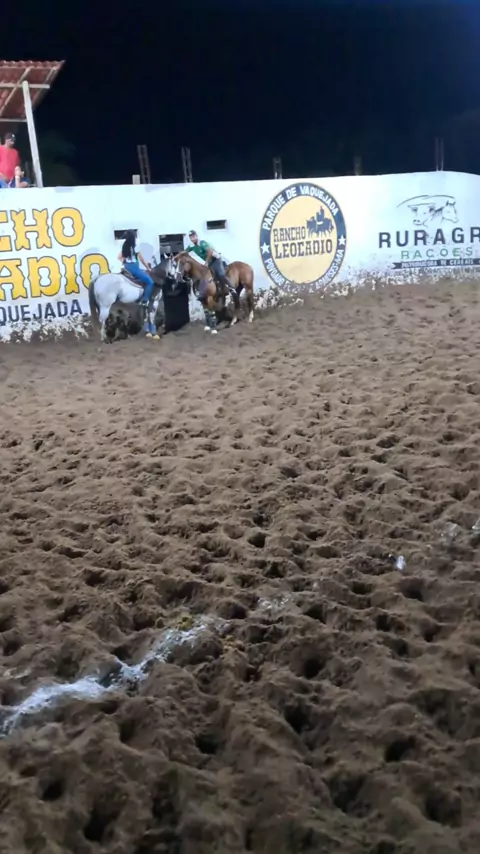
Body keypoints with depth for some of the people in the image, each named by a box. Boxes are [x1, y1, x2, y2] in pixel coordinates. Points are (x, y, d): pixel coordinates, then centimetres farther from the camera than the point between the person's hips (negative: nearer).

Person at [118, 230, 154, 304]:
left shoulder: (124, 246, 9)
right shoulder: (135, 246, -10)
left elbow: (119, 258, 16)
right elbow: (142, 260, -5)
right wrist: (148, 268, 6)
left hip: (126, 268, 8)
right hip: (134, 267, -8)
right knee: (150, 282, -3)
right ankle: (145, 300, -12)